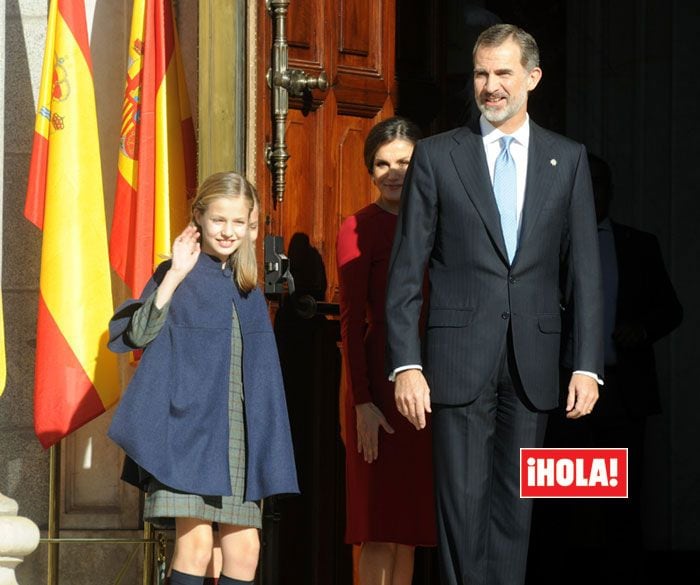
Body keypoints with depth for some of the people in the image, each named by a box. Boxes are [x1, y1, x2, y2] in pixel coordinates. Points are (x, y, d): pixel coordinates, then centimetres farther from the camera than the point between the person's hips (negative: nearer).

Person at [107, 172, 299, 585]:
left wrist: (266, 444, 15)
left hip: (239, 436, 6)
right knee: (195, 542, -14)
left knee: (245, 547, -1)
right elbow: (137, 334, -14)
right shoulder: (178, 277, 0)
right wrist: (175, 276, -19)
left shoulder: (250, 292, 16)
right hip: (188, 424, -5)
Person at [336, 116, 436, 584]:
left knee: (409, 526, 8)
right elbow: (352, 321, -8)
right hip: (382, 380, -6)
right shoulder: (359, 228, -4)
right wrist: (362, 402, -15)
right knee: (380, 529, -6)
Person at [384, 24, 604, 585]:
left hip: (533, 363, 2)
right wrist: (405, 364, -7)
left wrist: (588, 366, -2)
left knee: (515, 503, 5)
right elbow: (406, 270, 2)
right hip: (460, 359, -2)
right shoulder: (437, 156, 4)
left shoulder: (568, 159, 8)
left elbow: (585, 270, 6)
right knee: (463, 501, -4)